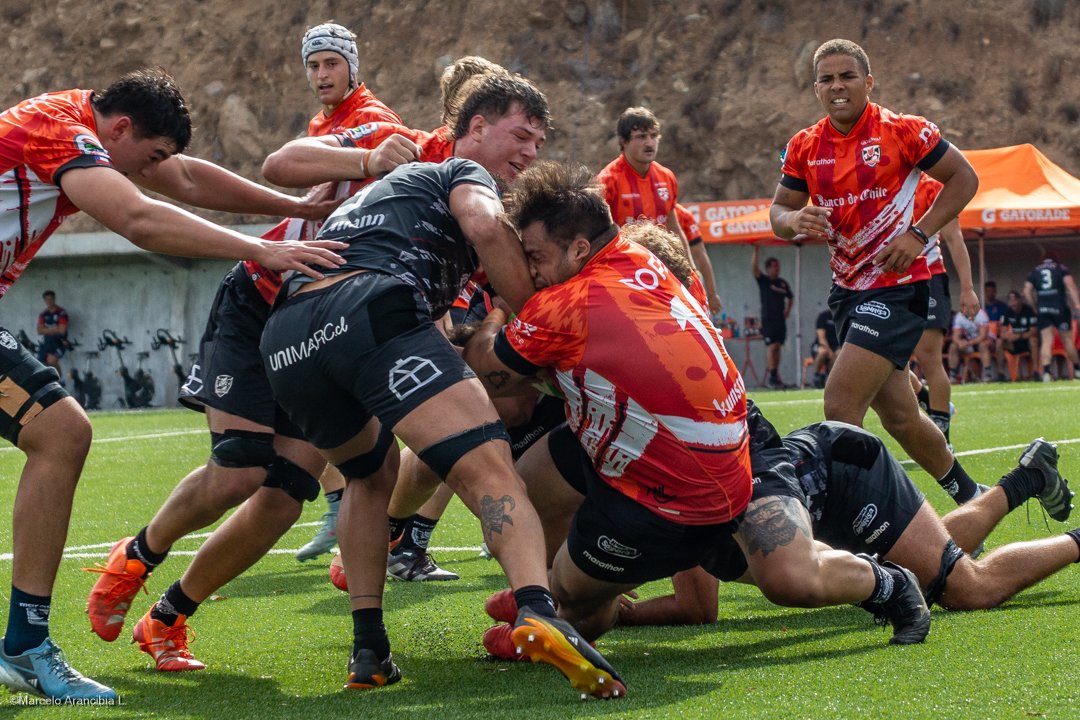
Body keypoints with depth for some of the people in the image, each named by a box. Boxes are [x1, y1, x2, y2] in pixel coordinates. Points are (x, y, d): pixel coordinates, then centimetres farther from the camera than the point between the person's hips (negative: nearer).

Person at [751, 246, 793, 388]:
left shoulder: (783, 283, 13)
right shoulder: (763, 280, -1)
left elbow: (790, 297, 27)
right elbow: (754, 267, -15)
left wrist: (788, 309, 12)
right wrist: (756, 251, -20)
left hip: (780, 319, 5)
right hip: (768, 319, -5)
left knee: (777, 347, 6)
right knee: (771, 347, -11)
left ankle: (775, 375, 10)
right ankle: (771, 376, -13)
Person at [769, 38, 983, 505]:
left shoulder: (903, 131, -9)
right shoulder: (804, 147, 6)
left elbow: (964, 178, -3)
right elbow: (778, 212, 11)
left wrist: (919, 234, -14)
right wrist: (795, 221, -14)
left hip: (896, 286, -6)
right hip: (848, 288, 6)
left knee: (840, 407, -19)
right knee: (900, 418, 13)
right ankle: (971, 497, 33)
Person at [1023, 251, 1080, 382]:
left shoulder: (1035, 272, 15)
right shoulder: (1061, 269, 7)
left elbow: (1027, 292, 6)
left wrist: (1035, 307, 12)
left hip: (1043, 310, 2)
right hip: (1059, 307, -2)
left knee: (1046, 341, -2)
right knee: (1067, 339, 8)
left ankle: (1046, 371, -17)